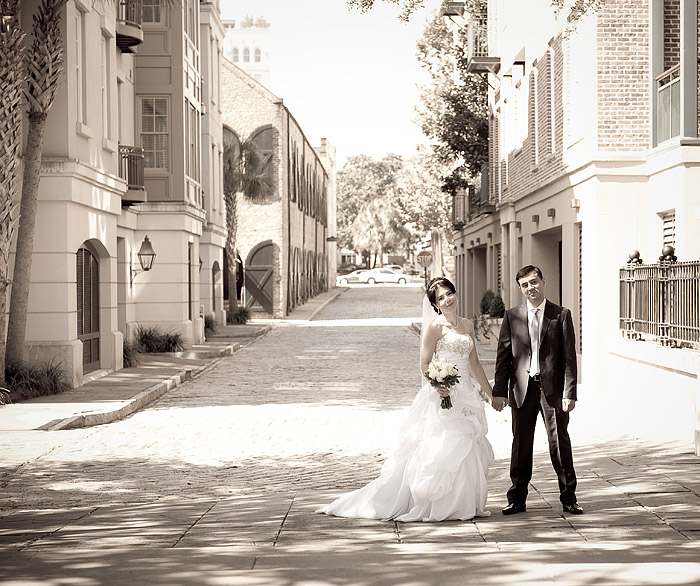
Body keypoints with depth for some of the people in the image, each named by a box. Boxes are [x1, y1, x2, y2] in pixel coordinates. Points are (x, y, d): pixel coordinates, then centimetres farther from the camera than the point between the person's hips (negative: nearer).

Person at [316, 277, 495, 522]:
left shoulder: (468, 325, 14)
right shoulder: (435, 326, -5)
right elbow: (425, 365, -7)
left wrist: (490, 392, 20)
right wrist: (437, 384, -26)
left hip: (466, 396, 7)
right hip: (444, 394, -6)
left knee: (467, 448, 7)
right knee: (442, 448, -8)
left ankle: (465, 504, 15)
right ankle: (438, 505, 0)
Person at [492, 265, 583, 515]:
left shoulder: (561, 315, 2)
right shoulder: (512, 316, 7)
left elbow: (569, 357, -1)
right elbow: (503, 355, 6)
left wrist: (569, 393, -8)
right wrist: (499, 391, 0)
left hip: (552, 388, -2)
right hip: (522, 389, 2)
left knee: (560, 443, 2)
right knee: (521, 445, 7)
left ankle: (568, 497, 12)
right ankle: (517, 499, 16)